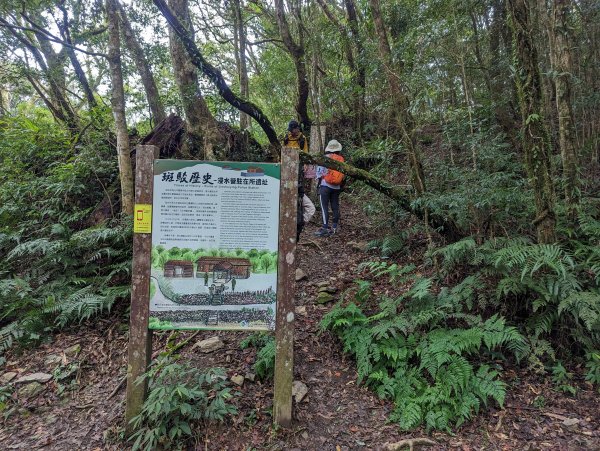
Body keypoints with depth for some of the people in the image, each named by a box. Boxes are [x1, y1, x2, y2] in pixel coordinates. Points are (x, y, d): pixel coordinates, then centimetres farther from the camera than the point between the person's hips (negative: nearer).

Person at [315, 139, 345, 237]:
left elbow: (319, 172, -6)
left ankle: (325, 228, -10)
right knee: (335, 207, 13)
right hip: (337, 187, 5)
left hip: (325, 186, -5)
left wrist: (320, 179, 12)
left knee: (324, 207, -5)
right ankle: (334, 226, 20)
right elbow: (344, 174, 6)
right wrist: (341, 186, 15)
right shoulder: (341, 160, 4)